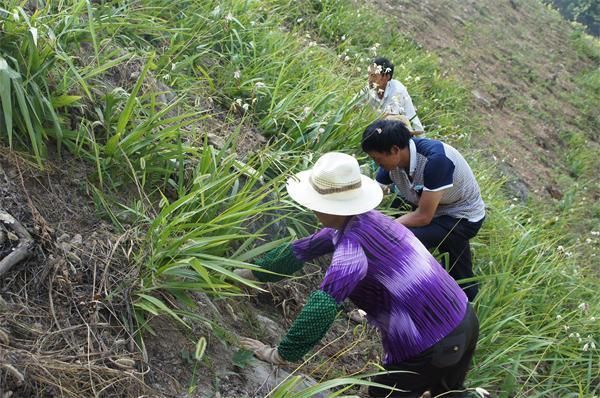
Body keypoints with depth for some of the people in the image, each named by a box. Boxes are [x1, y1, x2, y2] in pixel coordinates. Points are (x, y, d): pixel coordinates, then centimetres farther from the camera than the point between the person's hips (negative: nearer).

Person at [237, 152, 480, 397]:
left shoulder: (353, 245, -27)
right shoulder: (357, 221, 1)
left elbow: (322, 308, -37)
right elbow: (300, 250, 11)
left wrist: (279, 355, -26)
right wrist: (252, 273, 19)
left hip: (429, 350, -9)